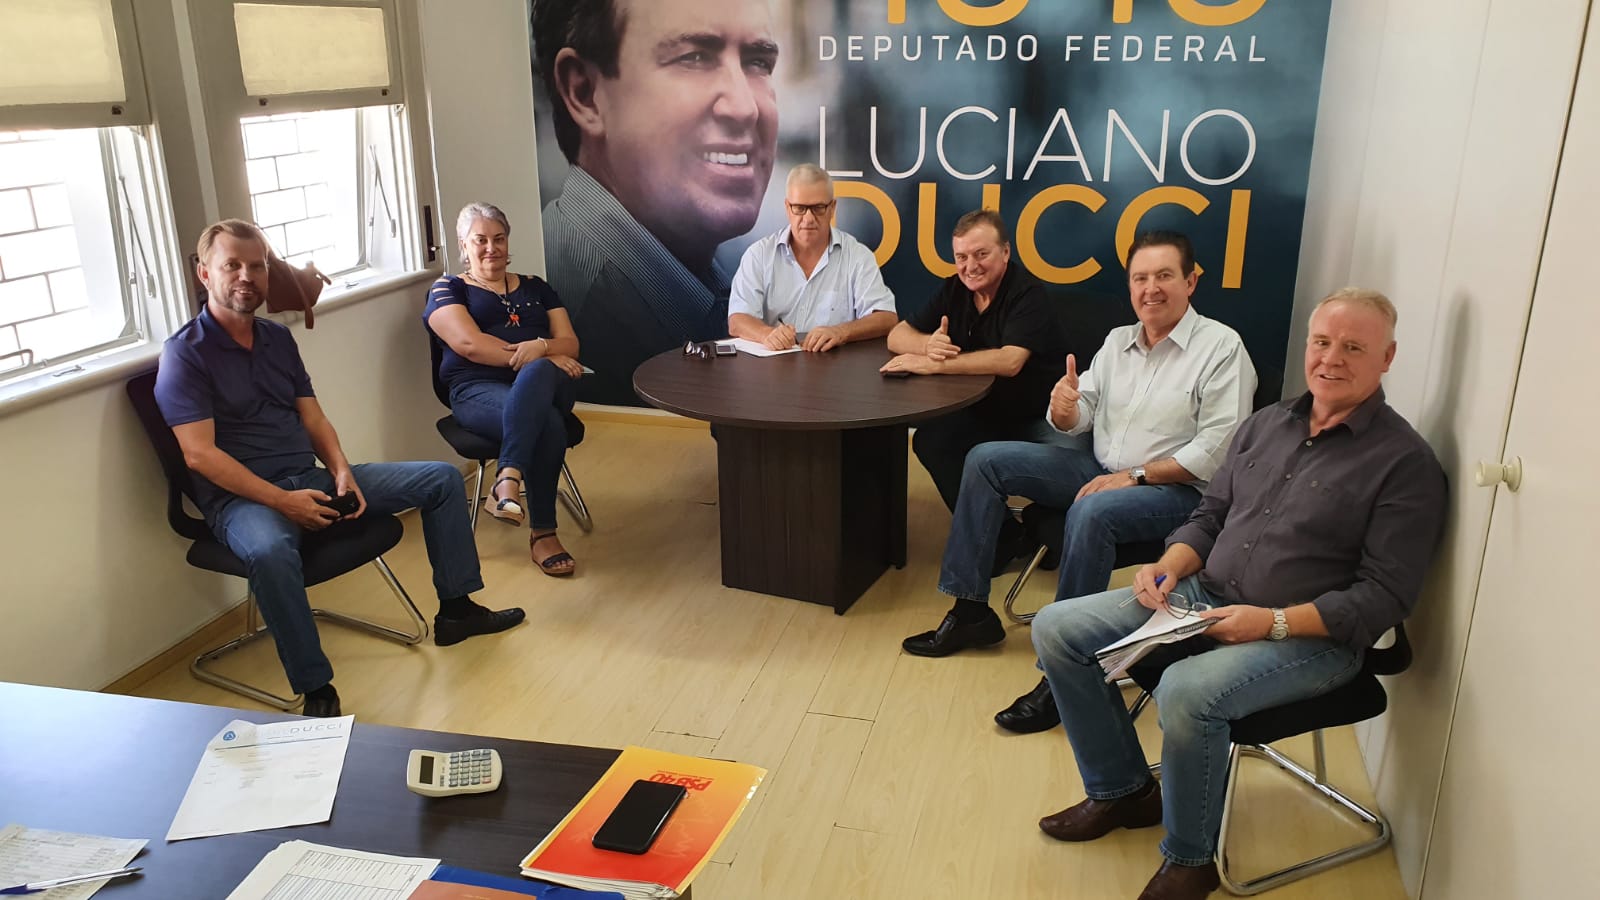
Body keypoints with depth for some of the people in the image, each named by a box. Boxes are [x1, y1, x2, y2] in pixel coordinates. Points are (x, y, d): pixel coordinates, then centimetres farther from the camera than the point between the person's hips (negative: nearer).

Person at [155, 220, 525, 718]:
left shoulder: (277, 337, 13)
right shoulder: (185, 354, -8)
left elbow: (312, 416, 13)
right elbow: (199, 455, -16)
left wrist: (341, 471, -7)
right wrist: (282, 500, -23)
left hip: (311, 478, 7)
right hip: (242, 497, -7)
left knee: (442, 478, 2)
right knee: (269, 550, -43)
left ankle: (456, 609, 8)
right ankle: (315, 690, -30)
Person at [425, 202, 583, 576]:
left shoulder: (534, 287, 25)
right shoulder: (448, 289, 14)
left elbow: (570, 344, 13)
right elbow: (469, 343, -6)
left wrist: (540, 350, -12)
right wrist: (537, 356, -15)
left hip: (548, 383, 3)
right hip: (479, 389, -3)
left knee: (536, 374, -39)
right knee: (548, 424, -37)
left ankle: (508, 481, -46)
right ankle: (542, 532, -33)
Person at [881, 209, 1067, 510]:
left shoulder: (1028, 294, -14)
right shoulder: (955, 290, 5)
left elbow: (1009, 361, -29)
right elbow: (897, 335, 5)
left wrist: (933, 364, -29)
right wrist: (928, 344, -19)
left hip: (1034, 418, -6)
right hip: (981, 414, 6)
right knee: (928, 438, -20)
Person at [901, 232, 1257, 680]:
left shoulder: (1222, 346, -8)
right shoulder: (1118, 340, 11)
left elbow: (1217, 450, -15)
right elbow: (1077, 419, 9)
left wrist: (1134, 475, -19)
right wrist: (1065, 408, -15)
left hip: (1176, 488, -7)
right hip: (1100, 470, 7)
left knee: (1091, 513, -38)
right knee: (986, 459, -3)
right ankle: (970, 610, 1)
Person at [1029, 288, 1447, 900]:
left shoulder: (1406, 464, -8)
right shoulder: (1265, 424, 11)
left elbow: (1383, 597, -13)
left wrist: (1273, 622, -23)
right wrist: (1169, 566, -3)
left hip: (1312, 637, -7)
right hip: (1202, 597, 7)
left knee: (1186, 692, -36)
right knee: (1057, 629, -4)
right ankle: (1123, 790, 14)